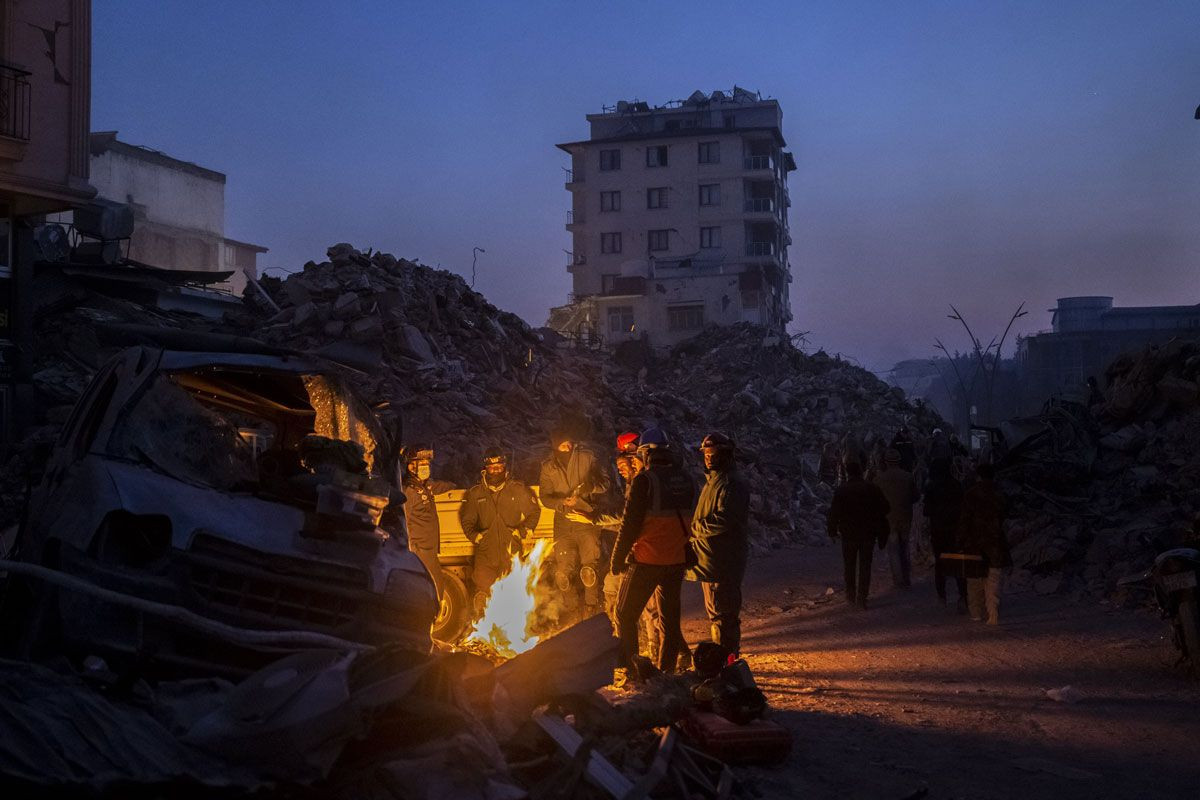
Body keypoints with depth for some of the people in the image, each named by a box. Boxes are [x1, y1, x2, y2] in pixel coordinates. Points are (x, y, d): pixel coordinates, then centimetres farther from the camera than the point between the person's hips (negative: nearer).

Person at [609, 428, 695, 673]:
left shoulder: (644, 480, -13)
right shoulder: (686, 480, 7)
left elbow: (630, 522, -14)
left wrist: (618, 558, -7)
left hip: (646, 560, -6)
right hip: (676, 561, 6)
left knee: (625, 615, 5)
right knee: (670, 617, 13)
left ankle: (629, 669, 0)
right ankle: (667, 670, 13)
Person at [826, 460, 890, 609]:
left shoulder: (841, 491, -9)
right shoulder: (872, 489, -4)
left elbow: (834, 513, -9)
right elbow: (884, 508, 0)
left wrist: (832, 530, 3)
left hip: (849, 534, -1)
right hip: (868, 533, 1)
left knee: (849, 566, 14)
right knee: (865, 566, 5)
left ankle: (851, 596, 20)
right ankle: (862, 598, 0)